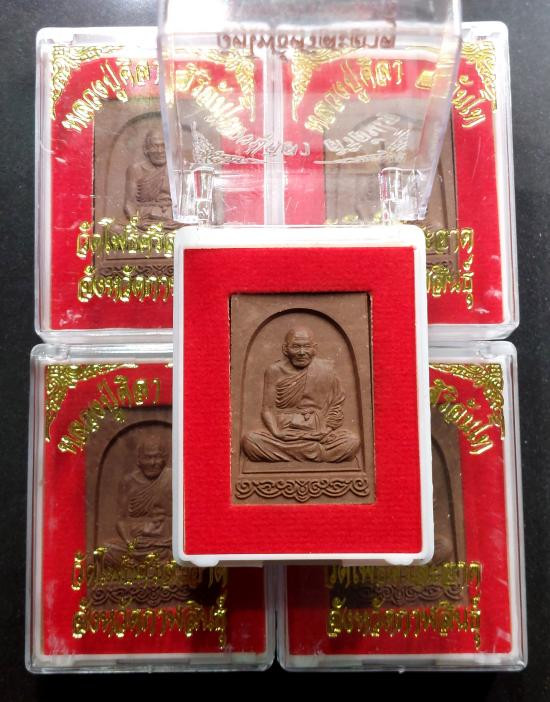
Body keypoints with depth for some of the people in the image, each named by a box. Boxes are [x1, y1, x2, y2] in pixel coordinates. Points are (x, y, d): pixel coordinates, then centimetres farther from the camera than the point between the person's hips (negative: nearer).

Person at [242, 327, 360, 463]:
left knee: (352, 441, -27)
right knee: (249, 440, -28)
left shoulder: (326, 369, 5)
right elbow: (268, 409, 3)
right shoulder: (275, 371, 3)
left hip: (319, 435, 1)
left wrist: (327, 429, -6)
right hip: (284, 435, 0)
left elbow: (336, 405, 10)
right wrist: (277, 432, -14)